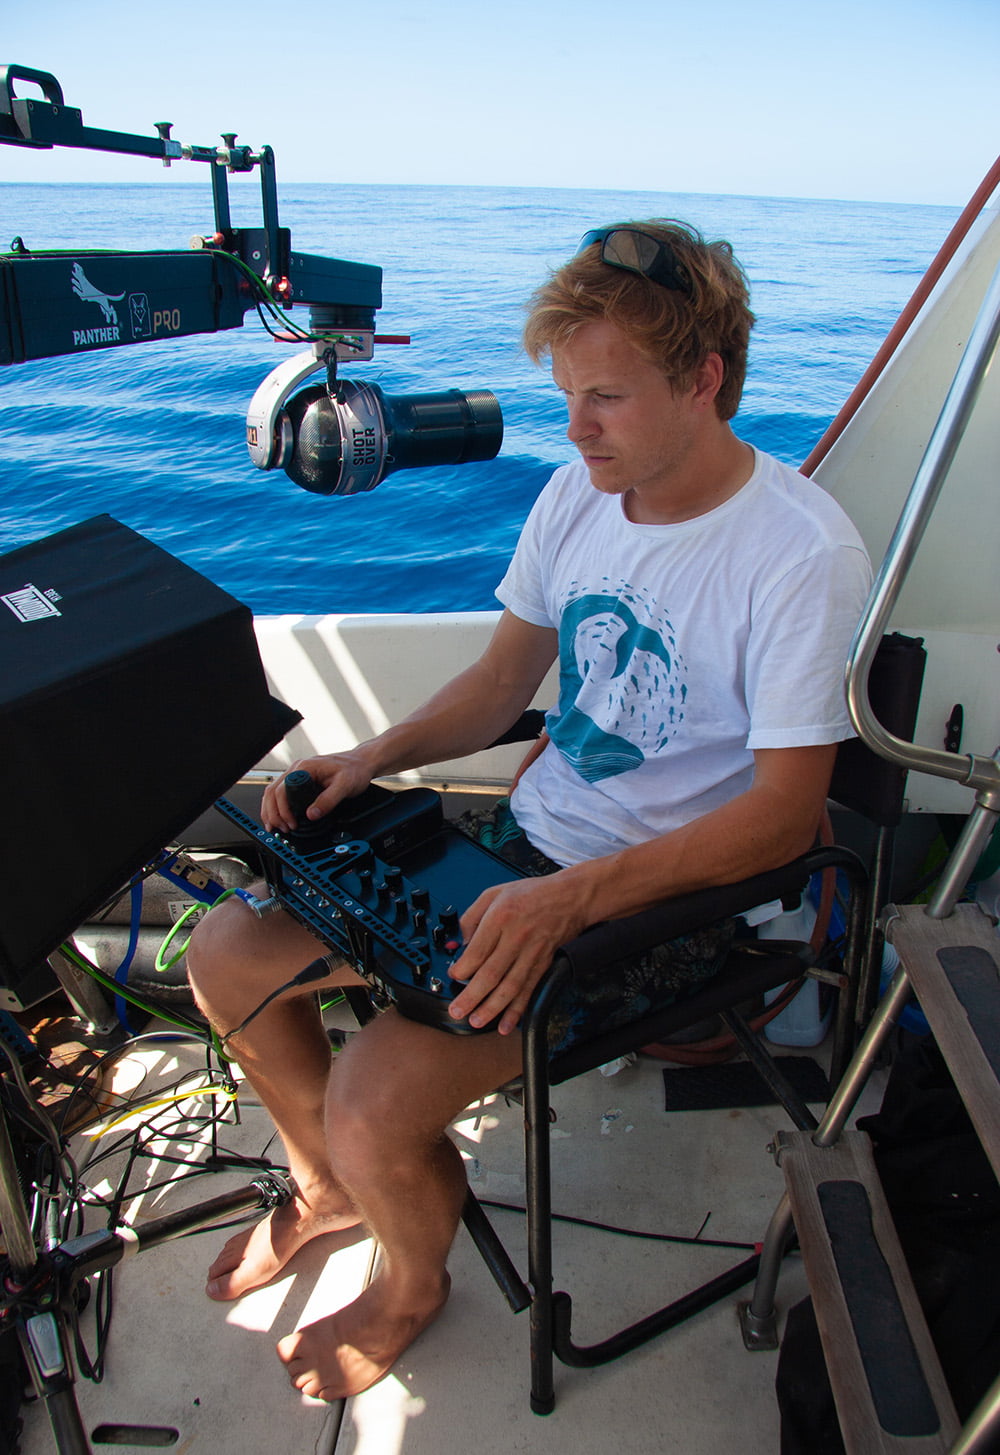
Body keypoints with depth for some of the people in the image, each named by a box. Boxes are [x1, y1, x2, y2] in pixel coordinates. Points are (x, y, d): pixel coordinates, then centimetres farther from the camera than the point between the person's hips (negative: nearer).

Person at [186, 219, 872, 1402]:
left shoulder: (803, 553, -19)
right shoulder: (578, 494, 2)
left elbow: (785, 814, -21)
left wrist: (573, 899, -31)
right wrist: (375, 756, -5)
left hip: (664, 896, -6)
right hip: (520, 844, 7)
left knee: (376, 1103, -21)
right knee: (225, 958, 3)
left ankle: (412, 1283, 19)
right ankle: (331, 1186, 31)